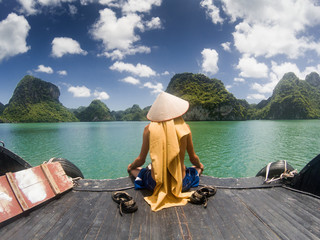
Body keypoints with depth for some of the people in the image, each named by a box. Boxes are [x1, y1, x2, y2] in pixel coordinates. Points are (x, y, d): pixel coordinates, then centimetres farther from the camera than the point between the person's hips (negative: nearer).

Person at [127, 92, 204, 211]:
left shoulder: (149, 128, -10)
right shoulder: (184, 127, -9)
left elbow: (141, 160, -1)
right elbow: (193, 158, 3)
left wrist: (131, 166, 22)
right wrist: (200, 165, 27)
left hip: (155, 184, 0)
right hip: (181, 184, 1)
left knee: (133, 169, 30)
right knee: (197, 168, 33)